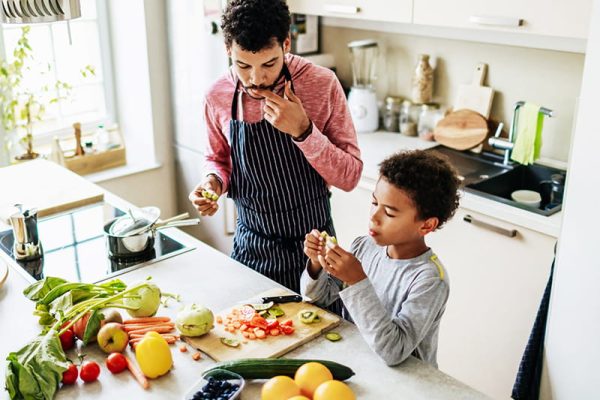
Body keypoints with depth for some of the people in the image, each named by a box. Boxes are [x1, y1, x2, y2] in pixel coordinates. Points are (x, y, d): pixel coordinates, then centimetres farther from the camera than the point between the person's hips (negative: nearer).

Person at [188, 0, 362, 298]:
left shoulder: (322, 84, -16)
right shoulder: (217, 96, -8)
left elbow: (350, 176, -14)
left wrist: (303, 131, -27)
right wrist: (213, 182, -11)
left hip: (311, 246, -2)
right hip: (250, 246, 2)